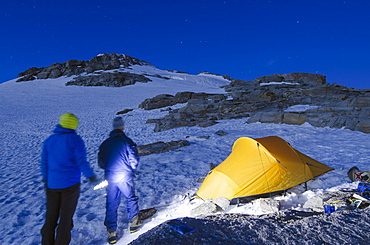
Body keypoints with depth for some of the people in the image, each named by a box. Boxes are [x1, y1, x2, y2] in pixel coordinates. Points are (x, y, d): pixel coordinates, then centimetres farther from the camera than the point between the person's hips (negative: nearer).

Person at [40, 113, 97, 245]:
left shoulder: (49, 140, 4)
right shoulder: (75, 139, -12)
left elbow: (44, 163, 9)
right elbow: (82, 162, -17)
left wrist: (45, 179, 21)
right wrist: (91, 175, -6)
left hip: (52, 184, 5)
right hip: (70, 184, -4)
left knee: (51, 215, 17)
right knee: (66, 216, 8)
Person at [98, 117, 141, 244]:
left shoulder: (105, 143, 4)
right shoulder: (127, 141, -9)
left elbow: (101, 163, 8)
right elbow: (134, 159, -10)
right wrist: (131, 171, 8)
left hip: (110, 178, 3)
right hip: (125, 177, -3)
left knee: (111, 205, 12)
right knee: (131, 199, 18)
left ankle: (111, 233, 18)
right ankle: (134, 223, 31)